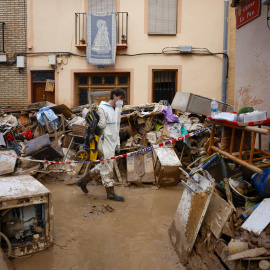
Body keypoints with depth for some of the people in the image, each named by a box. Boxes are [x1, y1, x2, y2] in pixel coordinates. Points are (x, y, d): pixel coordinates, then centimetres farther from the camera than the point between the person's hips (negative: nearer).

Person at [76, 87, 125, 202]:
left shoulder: (116, 109, 16)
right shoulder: (102, 109, -12)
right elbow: (101, 126, -17)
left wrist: (117, 142, 18)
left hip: (112, 142, 9)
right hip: (105, 142, -9)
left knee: (103, 166, 15)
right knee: (107, 167, -1)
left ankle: (83, 181, 28)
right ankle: (111, 193, 9)